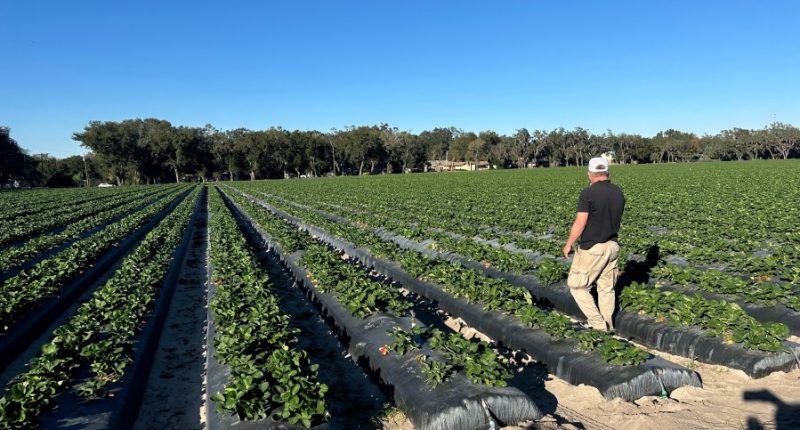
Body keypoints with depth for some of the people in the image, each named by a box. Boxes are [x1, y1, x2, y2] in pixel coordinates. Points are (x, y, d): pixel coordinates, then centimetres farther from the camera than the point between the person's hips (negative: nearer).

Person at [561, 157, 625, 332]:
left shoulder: (588, 193, -17)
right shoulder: (618, 193, 4)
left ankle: (597, 323, 5)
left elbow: (580, 224, -18)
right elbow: (617, 220, 13)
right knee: (606, 288, 16)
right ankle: (607, 326, 24)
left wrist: (568, 244, -5)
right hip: (612, 246, 7)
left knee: (576, 285, 7)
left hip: (592, 248, -7)